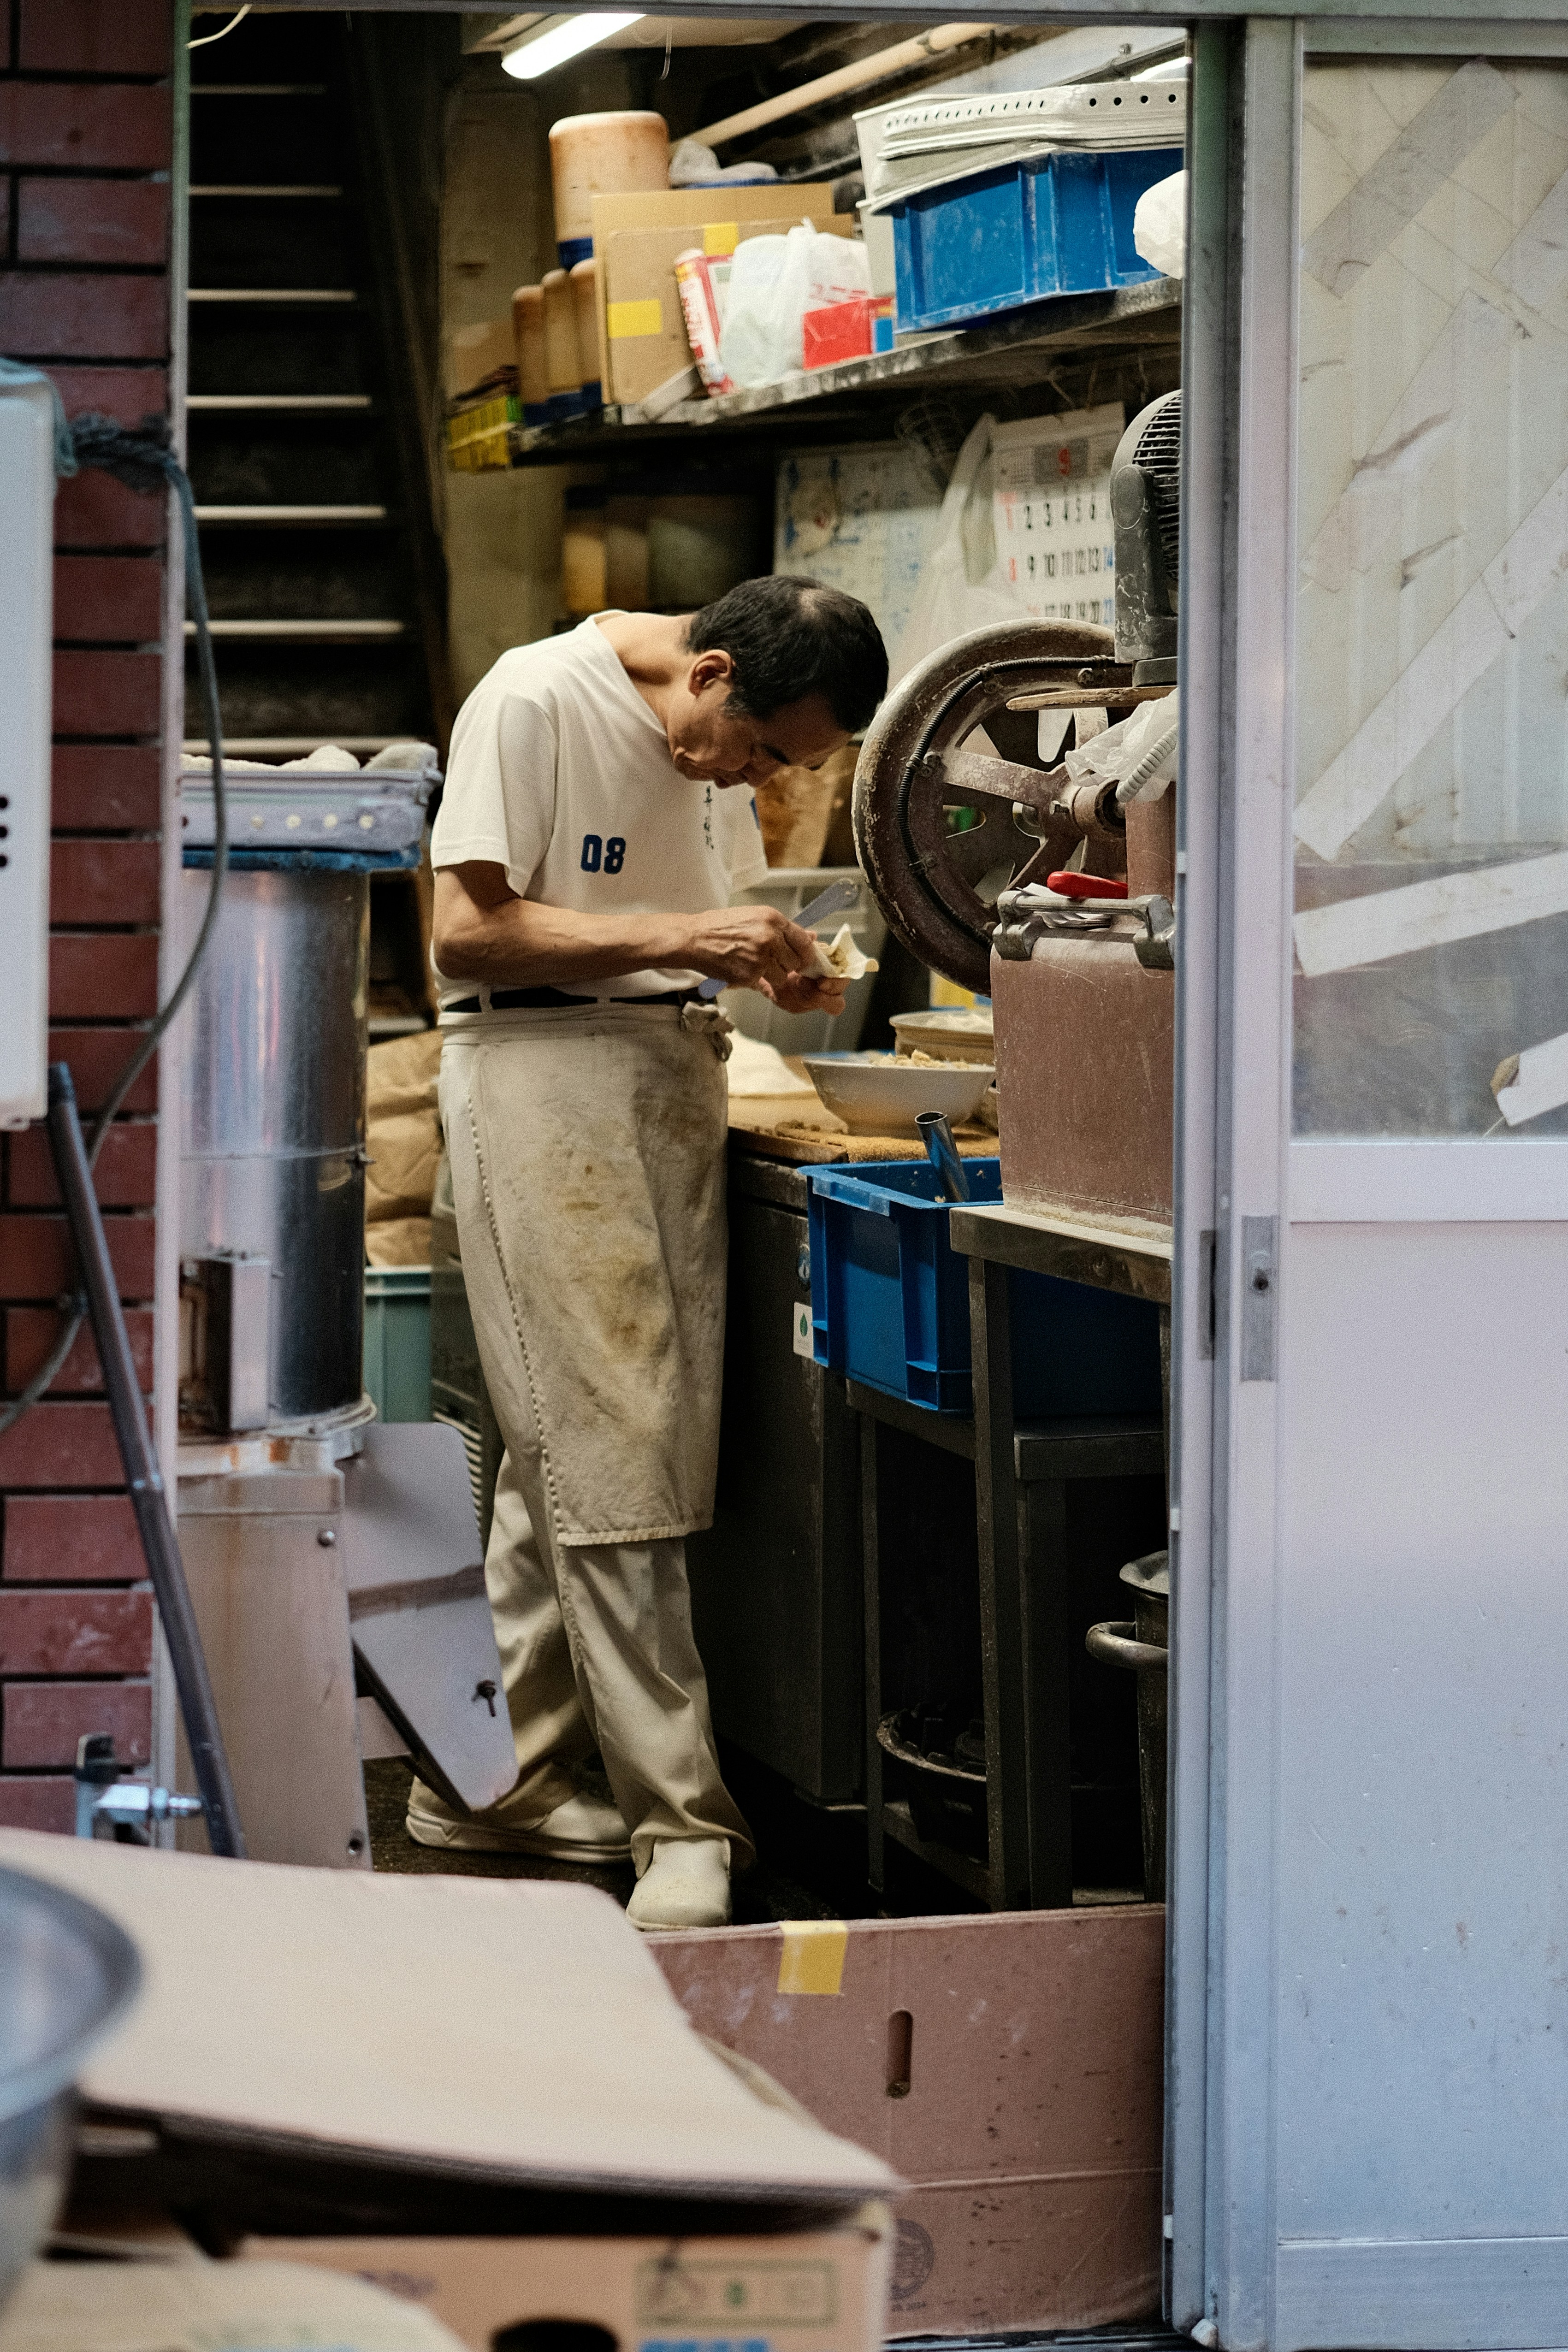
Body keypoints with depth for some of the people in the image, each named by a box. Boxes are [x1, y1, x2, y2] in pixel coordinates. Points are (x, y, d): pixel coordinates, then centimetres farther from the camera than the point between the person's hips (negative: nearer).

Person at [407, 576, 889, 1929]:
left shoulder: (721, 739, 12)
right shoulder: (536, 701, -13)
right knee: (614, 1454, -10)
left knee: (565, 1445, 10)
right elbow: (467, 932, -15)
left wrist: (778, 971, 1)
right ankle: (681, 1820, -10)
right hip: (541, 1072, -8)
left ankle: (497, 1777, 18)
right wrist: (676, 935, -22)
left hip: (671, 1078, 8)